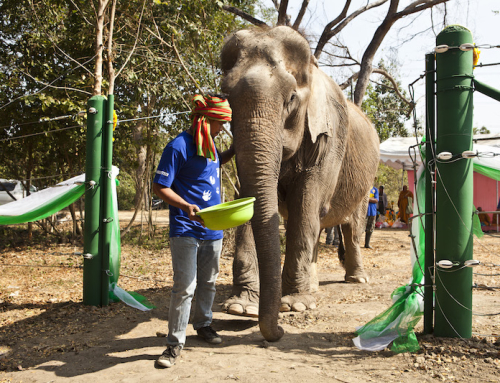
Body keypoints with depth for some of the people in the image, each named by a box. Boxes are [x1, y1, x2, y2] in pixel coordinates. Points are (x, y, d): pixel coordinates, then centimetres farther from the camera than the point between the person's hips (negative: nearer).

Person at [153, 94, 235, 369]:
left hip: (213, 228, 8)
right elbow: (159, 186, -15)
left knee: (208, 281, 19)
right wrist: (186, 207, -29)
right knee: (184, 286, -8)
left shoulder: (208, 144, 9)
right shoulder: (179, 147, -15)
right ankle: (175, 343, 5)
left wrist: (235, 149, 18)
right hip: (186, 230, -8)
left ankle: (203, 324, 39)